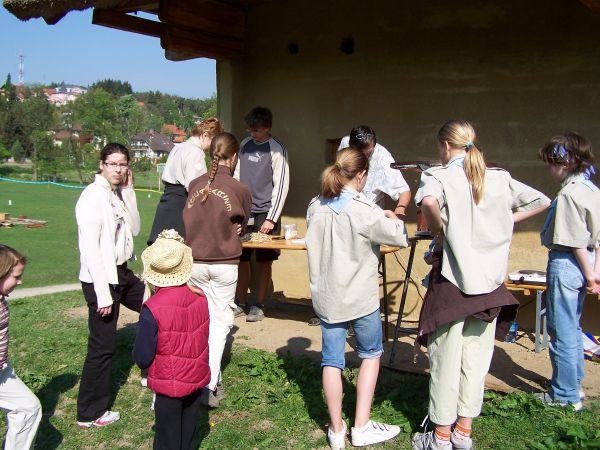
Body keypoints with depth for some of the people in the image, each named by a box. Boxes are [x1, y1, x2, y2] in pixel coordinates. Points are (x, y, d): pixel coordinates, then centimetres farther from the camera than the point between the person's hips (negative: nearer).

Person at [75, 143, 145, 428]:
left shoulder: (118, 195, 7)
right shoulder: (93, 196, -17)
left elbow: (134, 230, 4)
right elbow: (90, 249, -21)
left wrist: (129, 191, -2)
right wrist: (103, 294, -22)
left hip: (122, 273, 9)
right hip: (101, 278, -9)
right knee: (103, 347, -1)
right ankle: (90, 414, 15)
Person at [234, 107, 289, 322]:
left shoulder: (277, 149, -6)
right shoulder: (245, 145, 9)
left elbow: (281, 186, -9)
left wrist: (271, 218, -12)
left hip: (264, 213, -4)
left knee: (264, 261, 2)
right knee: (241, 258, 7)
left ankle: (259, 305, 12)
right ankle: (240, 303, 18)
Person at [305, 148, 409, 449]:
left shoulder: (315, 207, 0)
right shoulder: (364, 211, -18)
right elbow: (400, 238, -10)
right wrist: (392, 218, 12)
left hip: (325, 296, 5)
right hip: (359, 297, -4)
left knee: (332, 360, 11)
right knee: (370, 355, 16)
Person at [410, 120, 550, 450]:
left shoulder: (438, 176, -9)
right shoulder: (499, 178, 6)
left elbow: (429, 202, -32)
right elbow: (541, 201, 13)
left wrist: (438, 231, -14)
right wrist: (503, 222, 10)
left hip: (452, 281, -4)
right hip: (490, 283, 5)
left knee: (446, 360, 7)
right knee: (477, 359, 13)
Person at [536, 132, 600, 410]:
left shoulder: (569, 193, -19)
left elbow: (575, 241, -19)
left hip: (565, 263, -10)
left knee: (561, 332, 1)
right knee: (572, 327, 22)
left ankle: (565, 396, 12)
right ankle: (574, 384, 35)